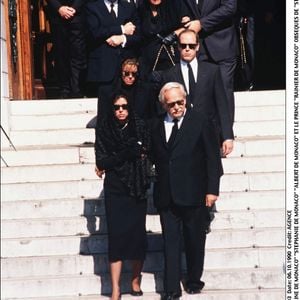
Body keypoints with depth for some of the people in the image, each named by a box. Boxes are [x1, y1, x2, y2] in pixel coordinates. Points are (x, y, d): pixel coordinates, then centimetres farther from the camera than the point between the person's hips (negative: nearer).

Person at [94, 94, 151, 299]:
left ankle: (136, 280, 22)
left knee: (138, 234, 3)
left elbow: (147, 154, -7)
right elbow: (101, 161, -5)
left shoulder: (140, 127, 1)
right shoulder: (103, 130, 2)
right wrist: (130, 153, -12)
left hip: (137, 189, 1)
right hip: (115, 189, 0)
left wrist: (112, 161, -9)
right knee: (116, 235, -4)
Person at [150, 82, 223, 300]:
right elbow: (155, 158, 10)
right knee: (170, 242, 3)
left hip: (194, 194, -2)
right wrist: (158, 188, 2)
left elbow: (213, 158, -4)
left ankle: (194, 281, 29)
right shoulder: (156, 126, 7)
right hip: (166, 196, 2)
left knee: (195, 241, 11)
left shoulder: (201, 122, -3)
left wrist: (212, 189, -7)